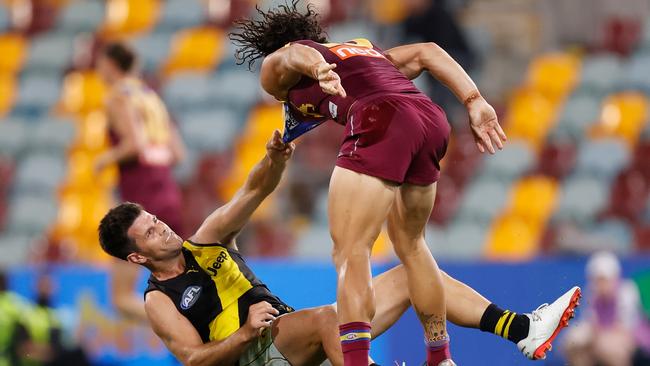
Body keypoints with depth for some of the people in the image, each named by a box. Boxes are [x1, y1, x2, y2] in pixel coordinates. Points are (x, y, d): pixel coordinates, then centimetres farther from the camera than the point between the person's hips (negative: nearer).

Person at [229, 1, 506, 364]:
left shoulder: (273, 67, 22)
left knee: (350, 254, -7)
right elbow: (427, 52, 27)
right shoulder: (361, 48, 39)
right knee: (410, 245, 25)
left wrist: (318, 70, -24)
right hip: (434, 119, 7)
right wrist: (475, 103, 18)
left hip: (380, 120, -7)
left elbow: (294, 55, -2)